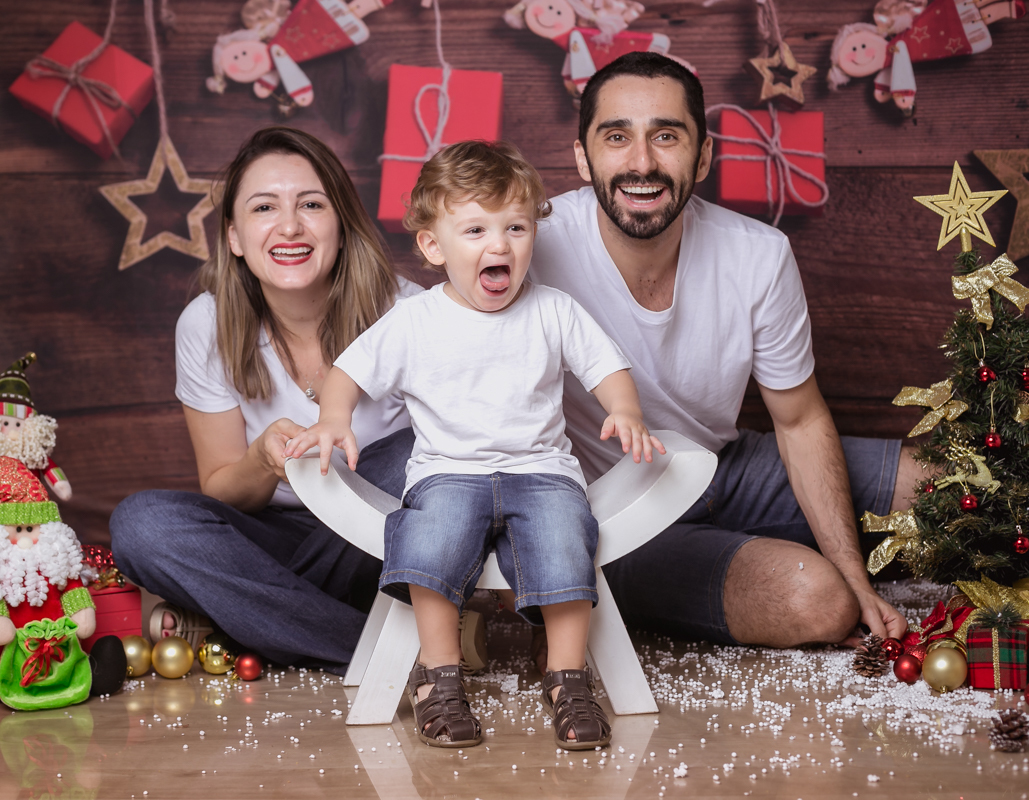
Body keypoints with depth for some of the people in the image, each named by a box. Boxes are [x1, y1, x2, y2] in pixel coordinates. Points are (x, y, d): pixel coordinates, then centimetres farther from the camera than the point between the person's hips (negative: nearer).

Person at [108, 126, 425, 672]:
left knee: (413, 455, -31)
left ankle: (228, 619, -15)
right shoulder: (207, 327, -9)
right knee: (141, 522, -25)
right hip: (278, 540, 2)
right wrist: (264, 460, -26)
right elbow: (222, 495, -2)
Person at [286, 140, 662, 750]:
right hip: (448, 470, -1)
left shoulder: (555, 312, 7)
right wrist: (335, 419, -10)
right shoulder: (413, 323, 4)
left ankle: (569, 677, -17)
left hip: (540, 466, 1)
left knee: (563, 534, -30)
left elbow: (608, 368, 10)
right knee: (436, 532, -33)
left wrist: (625, 414, -10)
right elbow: (350, 372, 10)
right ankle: (440, 675, -20)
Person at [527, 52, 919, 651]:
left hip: (727, 470, 5)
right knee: (813, 599, -27)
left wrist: (855, 581, -8)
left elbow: (801, 422, -1)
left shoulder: (760, 257, -13)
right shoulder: (533, 249, -27)